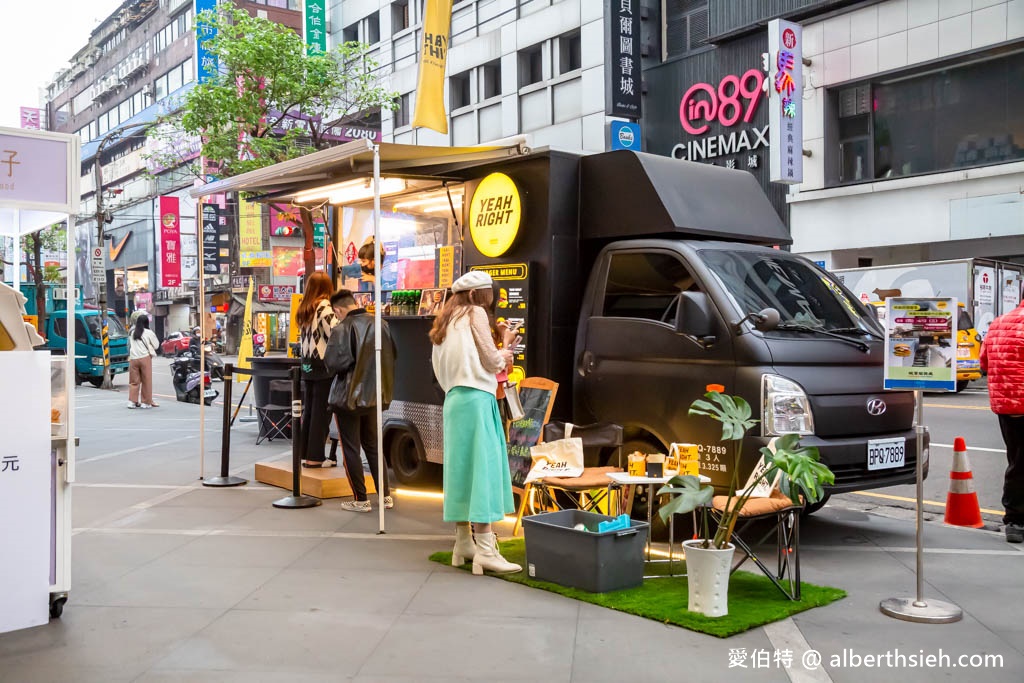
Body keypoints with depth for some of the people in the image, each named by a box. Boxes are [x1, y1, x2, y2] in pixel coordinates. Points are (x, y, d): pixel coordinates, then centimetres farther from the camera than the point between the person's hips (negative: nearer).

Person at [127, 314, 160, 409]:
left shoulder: (132, 333, 11)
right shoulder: (148, 332, -1)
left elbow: (130, 345, 12)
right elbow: (156, 345, 5)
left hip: (133, 359, 4)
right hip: (145, 358, -4)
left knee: (134, 381, 8)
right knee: (146, 381, 3)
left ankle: (132, 401, 5)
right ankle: (146, 402, 6)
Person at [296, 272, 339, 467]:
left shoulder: (303, 309, 12)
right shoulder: (324, 306, -12)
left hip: (307, 366, 7)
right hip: (323, 366, -7)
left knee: (308, 411, 13)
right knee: (320, 412, -2)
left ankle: (304, 453, 18)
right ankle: (315, 457, 0)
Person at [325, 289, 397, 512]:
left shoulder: (343, 329, -17)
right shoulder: (381, 324, 2)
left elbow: (334, 363, -21)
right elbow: (391, 357, 11)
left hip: (349, 397, -6)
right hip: (375, 396, 6)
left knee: (351, 449, 5)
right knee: (373, 446, 18)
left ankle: (360, 499, 8)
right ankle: (385, 495, 18)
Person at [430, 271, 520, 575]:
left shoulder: (445, 323, 23)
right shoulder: (475, 313, 0)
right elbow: (492, 361, -5)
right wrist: (505, 353, 18)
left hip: (454, 399, 9)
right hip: (476, 398, -9)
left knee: (462, 469, 10)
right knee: (483, 468, -11)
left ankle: (463, 543, 15)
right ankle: (485, 550, -15)